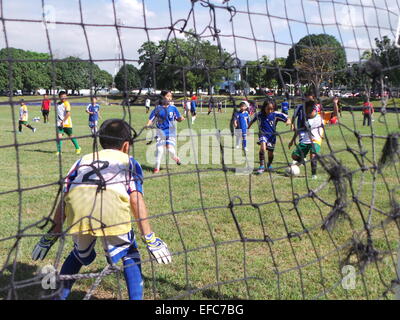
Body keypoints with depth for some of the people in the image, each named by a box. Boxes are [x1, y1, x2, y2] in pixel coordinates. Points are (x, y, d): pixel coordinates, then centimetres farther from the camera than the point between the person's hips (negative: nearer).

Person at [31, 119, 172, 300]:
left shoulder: (83, 160, 36)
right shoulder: (129, 162, 28)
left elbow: (64, 200, 27)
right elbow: (136, 199, 12)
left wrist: (51, 236, 32)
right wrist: (149, 239, 9)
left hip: (77, 206, 3)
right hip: (112, 206, -3)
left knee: (80, 254, 31)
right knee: (130, 256, 21)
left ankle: (60, 295, 30)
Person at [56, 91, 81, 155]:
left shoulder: (66, 103, -8)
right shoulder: (57, 104, 10)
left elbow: (68, 113, -18)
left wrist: (63, 121, -20)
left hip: (67, 123, -4)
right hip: (59, 123, 4)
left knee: (71, 136, 8)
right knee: (59, 136, -10)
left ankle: (77, 148, 27)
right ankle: (59, 151, -5)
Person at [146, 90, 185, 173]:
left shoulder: (173, 108, -1)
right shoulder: (157, 108, -3)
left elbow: (178, 119, 2)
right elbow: (151, 119, -3)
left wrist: (181, 118, -20)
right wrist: (148, 124, -21)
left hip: (171, 132, -1)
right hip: (161, 131, 1)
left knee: (170, 148, -12)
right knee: (159, 149, -2)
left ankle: (175, 158, 22)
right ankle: (157, 167, 11)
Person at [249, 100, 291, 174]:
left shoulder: (276, 114, -12)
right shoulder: (259, 114, -8)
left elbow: (286, 118, -11)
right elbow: (252, 121, 10)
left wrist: (288, 121, -33)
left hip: (272, 135, 1)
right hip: (263, 134, -1)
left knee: (270, 153, 12)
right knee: (263, 147, -29)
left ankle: (269, 165, 44)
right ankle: (262, 166, -22)